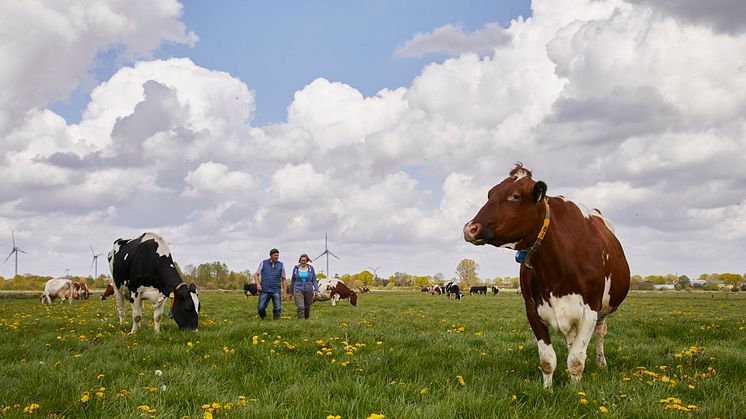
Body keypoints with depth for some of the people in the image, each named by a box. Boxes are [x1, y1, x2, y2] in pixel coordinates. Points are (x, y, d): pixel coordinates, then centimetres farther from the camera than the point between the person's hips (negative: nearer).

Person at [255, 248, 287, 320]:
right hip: (264, 290, -1)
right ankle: (263, 319, 26)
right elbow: (256, 275, 5)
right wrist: (257, 284, -14)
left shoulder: (281, 265, 4)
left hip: (276, 291, 1)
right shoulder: (263, 263, 2)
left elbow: (283, 279, 9)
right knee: (260, 308, -4)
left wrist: (284, 292, 6)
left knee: (277, 309, -6)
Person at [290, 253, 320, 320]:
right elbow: (293, 280, 10)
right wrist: (291, 292, 12)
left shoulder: (310, 268, 0)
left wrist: (317, 290, -9)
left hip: (308, 290, 1)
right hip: (298, 290, -1)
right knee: (300, 307, -15)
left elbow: (314, 280, 2)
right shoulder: (296, 268, 1)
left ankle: (306, 319, 32)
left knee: (307, 307, 11)